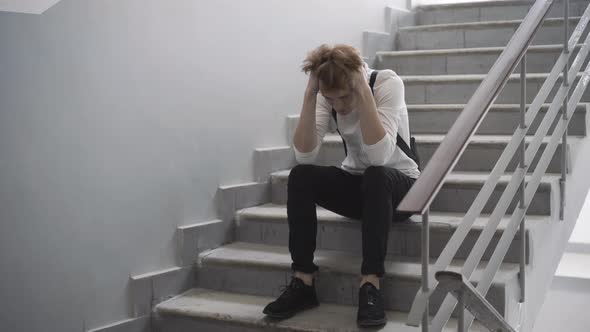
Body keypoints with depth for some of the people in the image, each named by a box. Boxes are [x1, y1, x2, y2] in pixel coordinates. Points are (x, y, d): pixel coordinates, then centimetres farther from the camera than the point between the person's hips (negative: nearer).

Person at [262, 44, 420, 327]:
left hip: (398, 185, -3)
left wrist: (363, 91, -38)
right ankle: (303, 282, -20)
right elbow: (304, 155, -24)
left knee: (376, 177, -37)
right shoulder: (328, 94, -12)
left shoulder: (388, 82, -23)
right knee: (300, 176, -23)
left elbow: (379, 156, -36)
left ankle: (370, 285, -32)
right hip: (357, 185, 4)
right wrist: (310, 94, -31)